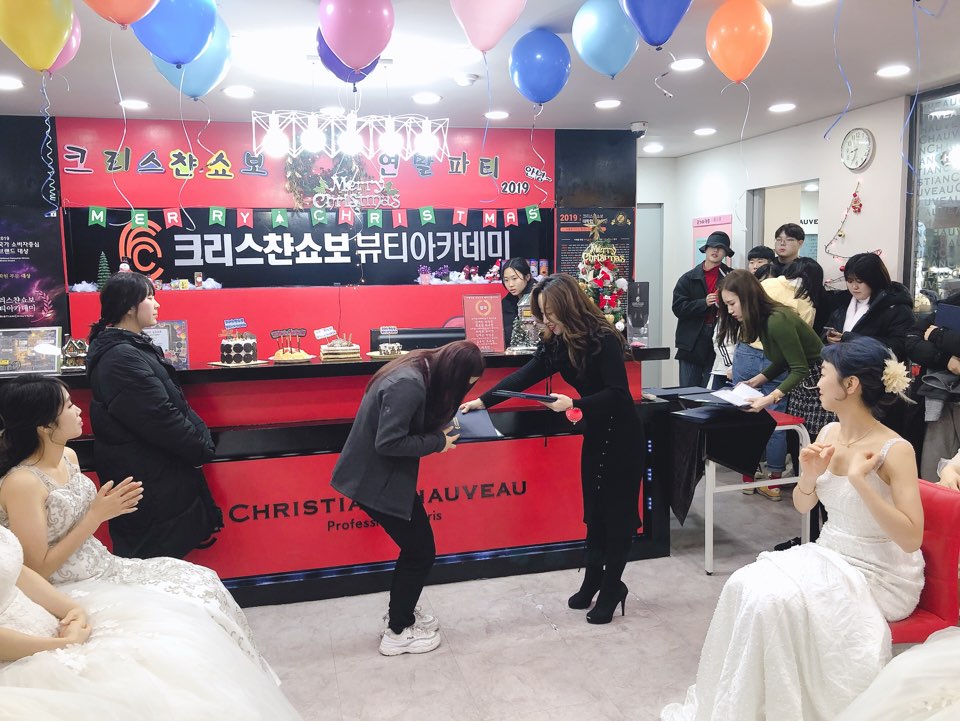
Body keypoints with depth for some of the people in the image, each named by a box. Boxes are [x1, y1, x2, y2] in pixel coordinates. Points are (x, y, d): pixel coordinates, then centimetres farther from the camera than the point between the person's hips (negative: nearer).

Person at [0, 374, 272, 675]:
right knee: (191, 610, -16)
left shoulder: (68, 456, 3)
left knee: (202, 582, 1)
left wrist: (107, 507, -3)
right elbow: (38, 569, -19)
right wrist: (96, 515, -19)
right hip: (70, 590, -8)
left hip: (103, 566, 8)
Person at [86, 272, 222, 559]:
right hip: (148, 480, -10)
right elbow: (160, 417, -24)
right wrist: (202, 448, -12)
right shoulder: (120, 358, -21)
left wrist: (201, 435, 1)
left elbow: (175, 401, 12)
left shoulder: (135, 347, 12)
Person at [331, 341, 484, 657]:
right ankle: (397, 632, 20)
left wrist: (442, 427, -3)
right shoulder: (409, 385, -27)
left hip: (384, 474, 9)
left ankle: (400, 611, 38)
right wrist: (438, 442, -18)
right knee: (421, 552, 4)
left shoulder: (419, 371, 2)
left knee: (415, 546, 19)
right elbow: (388, 443, -29)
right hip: (376, 480, -9)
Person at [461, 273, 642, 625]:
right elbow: (524, 376, -2)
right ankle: (593, 582, 25)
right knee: (595, 511, 13)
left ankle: (610, 590, 14)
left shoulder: (603, 339, -22)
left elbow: (618, 393, -23)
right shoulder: (557, 343, 0)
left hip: (622, 437, -7)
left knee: (616, 513, 2)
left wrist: (573, 404, -31)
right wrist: (482, 400, -9)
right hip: (596, 434, 7)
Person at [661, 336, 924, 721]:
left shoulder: (895, 450, -19)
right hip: (829, 557, 7)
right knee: (744, 584, -15)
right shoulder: (828, 434, 2)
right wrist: (809, 477, -12)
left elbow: (911, 539, -23)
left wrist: (859, 480, -29)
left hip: (880, 576, -6)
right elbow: (803, 506, 10)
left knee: (774, 599, -25)